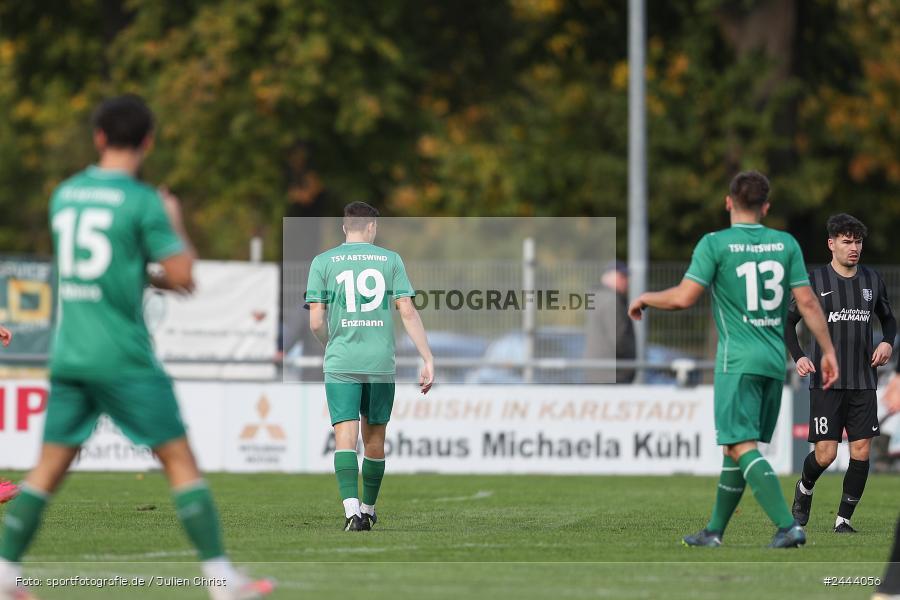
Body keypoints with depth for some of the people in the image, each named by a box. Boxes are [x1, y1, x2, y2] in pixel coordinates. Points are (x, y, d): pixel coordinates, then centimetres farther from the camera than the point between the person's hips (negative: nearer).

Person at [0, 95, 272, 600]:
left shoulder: (64, 195, 10)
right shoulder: (143, 202, -9)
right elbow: (181, 273, -9)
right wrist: (176, 221, 7)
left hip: (69, 355, 5)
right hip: (125, 359, -5)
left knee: (50, 467, 10)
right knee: (180, 461, 1)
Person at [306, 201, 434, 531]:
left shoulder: (323, 262, 3)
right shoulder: (390, 260, 5)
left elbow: (316, 322, 0)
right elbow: (408, 313, -1)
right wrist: (428, 360, 0)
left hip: (341, 363, -1)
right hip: (381, 363, 1)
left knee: (345, 436, -7)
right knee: (374, 438, 14)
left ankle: (352, 509, -24)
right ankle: (368, 510, 26)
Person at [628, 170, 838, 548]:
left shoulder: (715, 244, -7)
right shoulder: (786, 244, 6)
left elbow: (683, 298, -12)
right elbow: (807, 303, 3)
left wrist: (644, 299, 6)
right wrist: (828, 351, 10)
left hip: (738, 360, -6)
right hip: (775, 361, 6)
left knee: (743, 446, -10)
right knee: (738, 448, 15)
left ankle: (788, 527, -24)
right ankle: (714, 532, 22)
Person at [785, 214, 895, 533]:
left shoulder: (872, 279, 8)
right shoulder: (815, 280, -3)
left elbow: (888, 318, 23)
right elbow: (788, 321, 5)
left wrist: (887, 342, 2)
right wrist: (798, 357, -9)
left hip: (863, 383, 3)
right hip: (826, 382, -3)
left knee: (861, 451, -4)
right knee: (825, 455, -7)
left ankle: (843, 519, 7)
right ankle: (805, 488, 26)